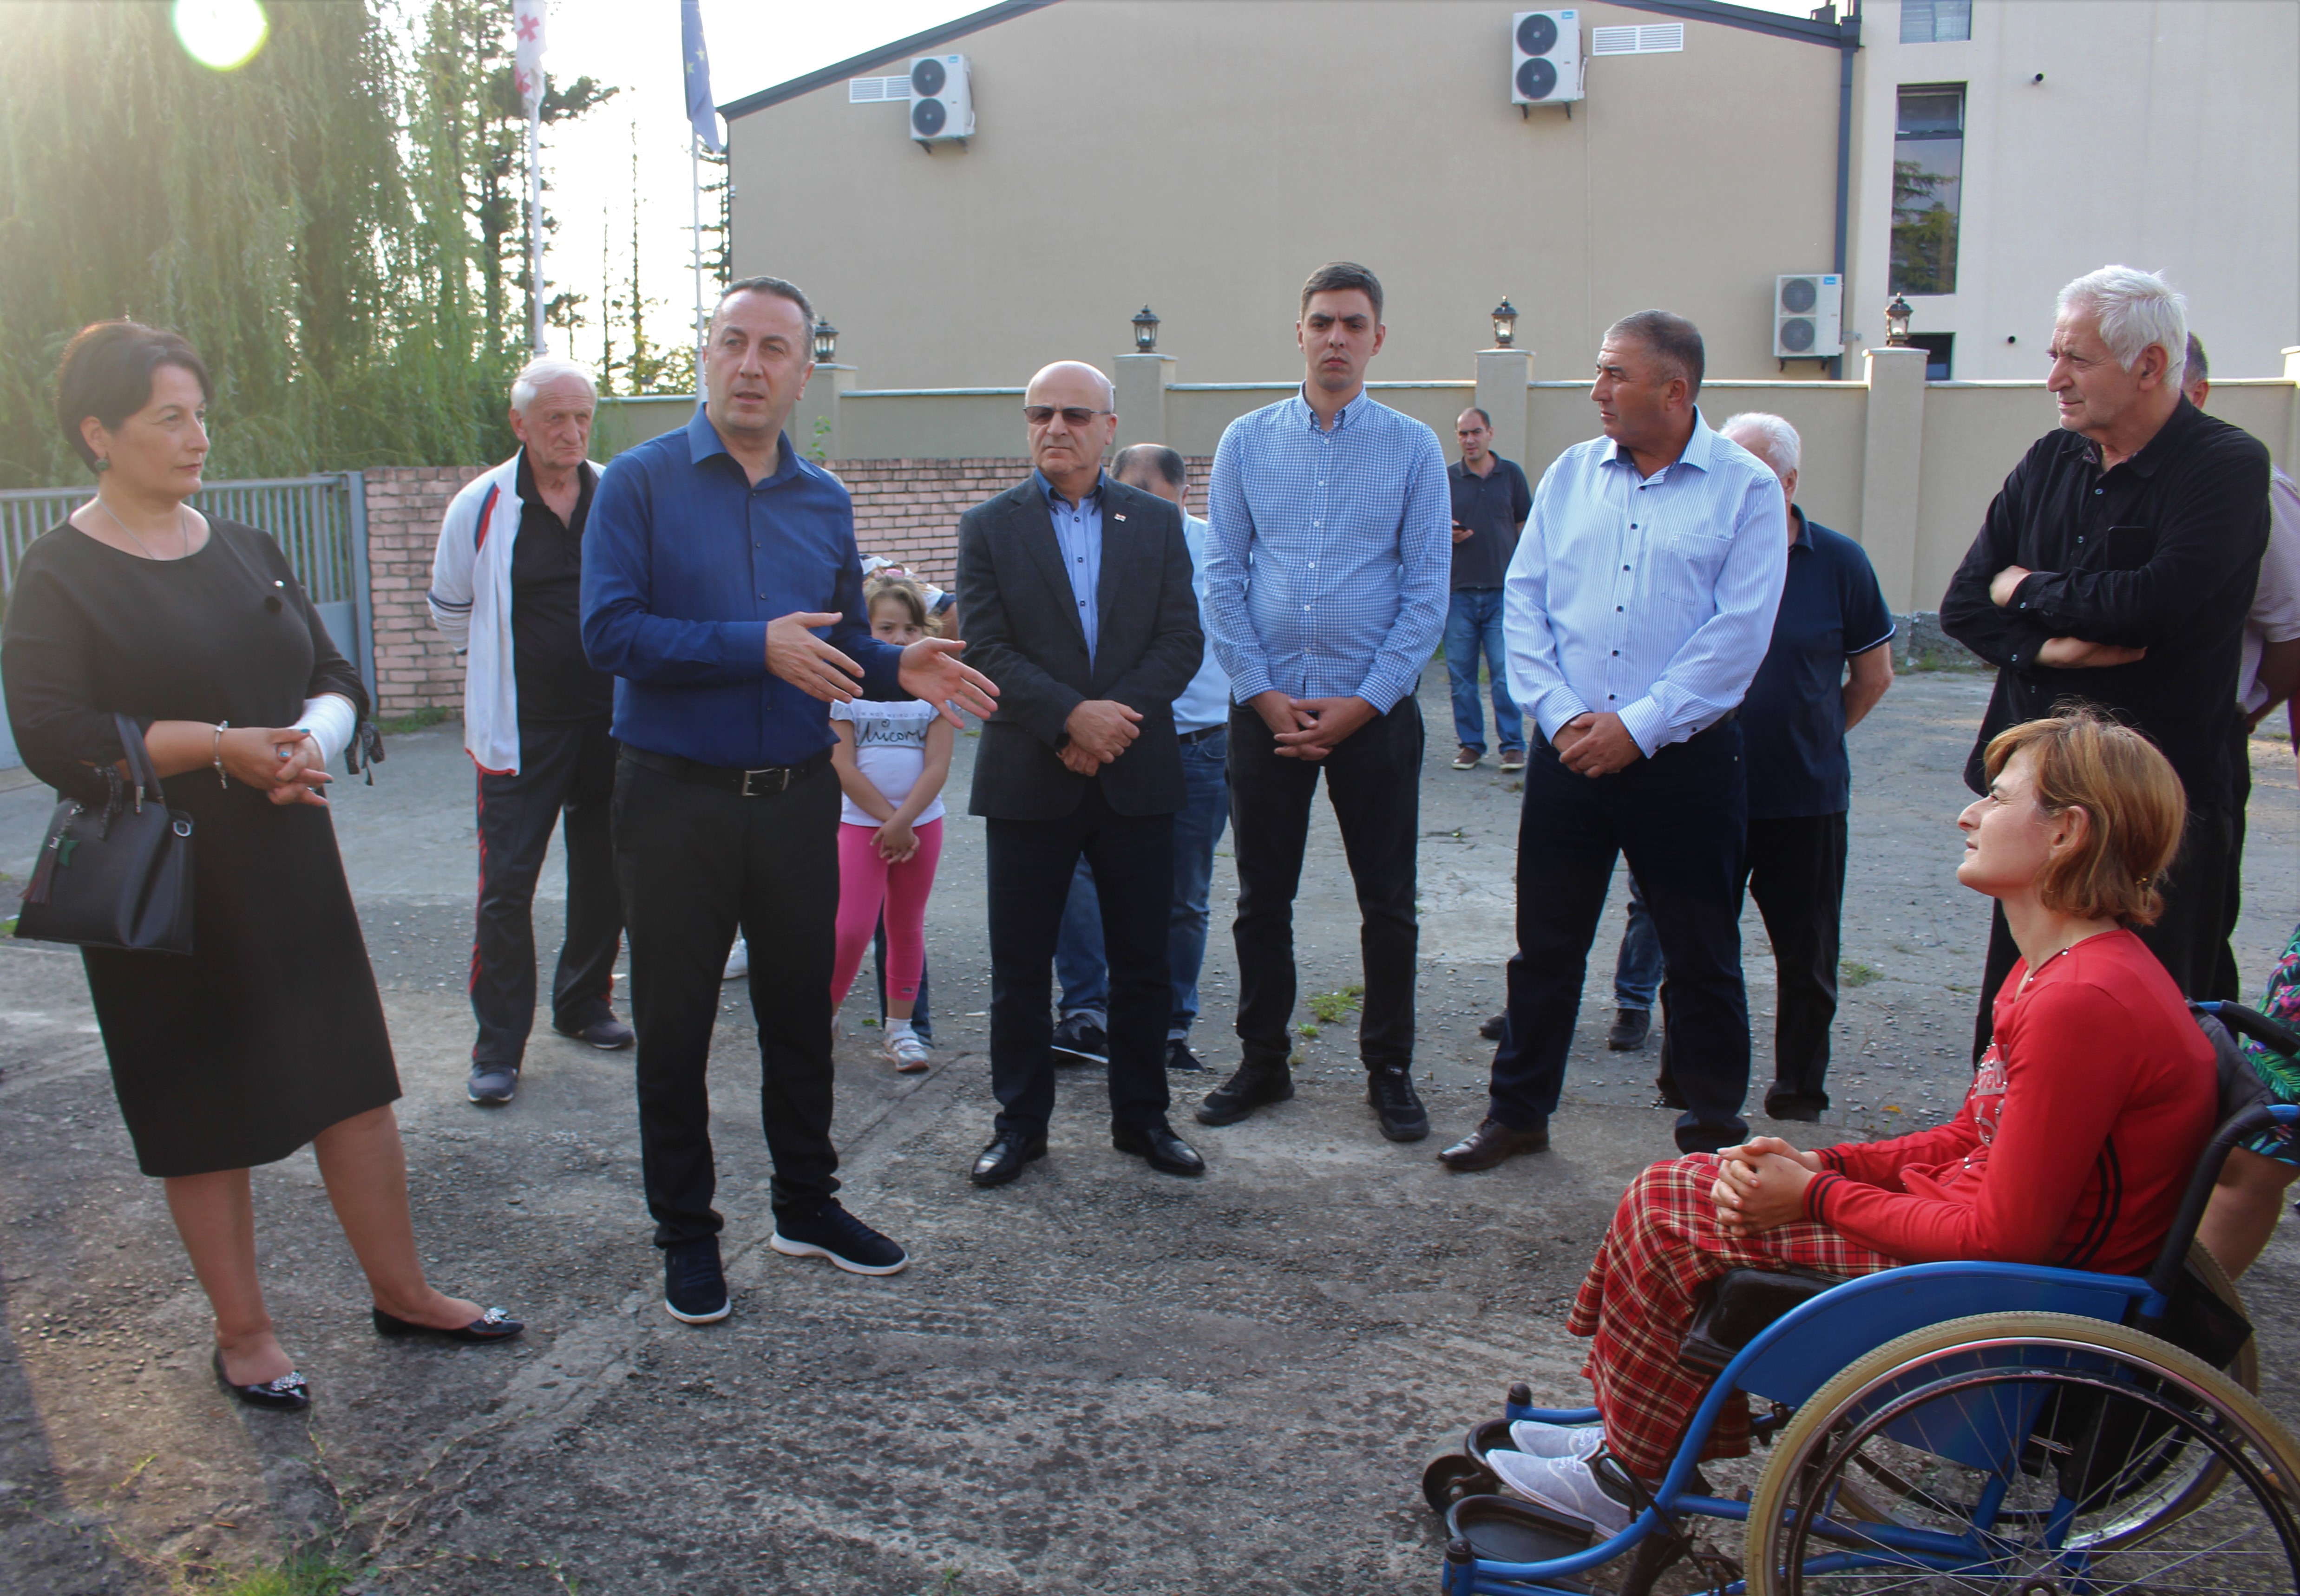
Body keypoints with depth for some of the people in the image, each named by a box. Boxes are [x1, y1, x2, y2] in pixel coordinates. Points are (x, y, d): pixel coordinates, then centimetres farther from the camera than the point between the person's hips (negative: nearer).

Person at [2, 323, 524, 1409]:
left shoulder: (245, 549, 11)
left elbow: (334, 676, 10)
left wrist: (314, 736, -12)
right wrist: (219, 746, -22)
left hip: (287, 862, 5)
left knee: (356, 1082, 7)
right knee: (206, 1114, 6)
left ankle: (401, 1291, 22)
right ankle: (241, 1329, 23)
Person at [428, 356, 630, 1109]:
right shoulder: (481, 507, -6)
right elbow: (450, 611, 9)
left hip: (610, 721, 3)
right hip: (523, 728, -3)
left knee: (603, 877, 12)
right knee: (506, 885, -6)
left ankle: (584, 1004, 30)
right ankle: (498, 1046, 3)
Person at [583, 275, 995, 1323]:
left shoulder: (825, 501, 9)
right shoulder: (641, 482, -6)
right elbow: (609, 631, -16)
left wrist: (896, 669, -7)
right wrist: (757, 647, -24)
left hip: (798, 796, 4)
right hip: (676, 799, -4)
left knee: (801, 1012, 15)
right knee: (675, 1025, 7)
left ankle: (807, 1206, 32)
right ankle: (686, 1236, 23)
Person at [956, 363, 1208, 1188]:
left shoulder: (1158, 522, 8)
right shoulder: (988, 527, 3)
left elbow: (1181, 640, 0)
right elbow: (987, 649, -7)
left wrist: (1118, 717, -14)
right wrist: (1072, 717, -20)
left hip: (1138, 775, 2)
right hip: (1029, 778, -1)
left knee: (1142, 961, 9)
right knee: (1020, 967, 6)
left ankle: (1141, 1117, 24)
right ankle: (1020, 1121, 21)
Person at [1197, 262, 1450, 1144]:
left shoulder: (1413, 448, 1)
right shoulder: (1246, 441, 4)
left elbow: (1428, 590, -2)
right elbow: (1222, 578, 3)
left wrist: (1363, 704, -10)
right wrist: (1264, 694, -6)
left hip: (1376, 712, -1)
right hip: (1266, 707, 1)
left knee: (1388, 904, 6)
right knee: (1261, 900, 9)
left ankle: (1389, 1071, 20)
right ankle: (1263, 1061, 24)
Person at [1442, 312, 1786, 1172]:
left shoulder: (1745, 487, -3)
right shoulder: (1571, 473, 8)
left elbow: (1738, 634, -10)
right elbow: (1524, 600, 5)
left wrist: (1637, 728, -14)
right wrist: (1561, 715, -7)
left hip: (1683, 758, -3)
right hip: (1569, 750, 3)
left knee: (1702, 956, 8)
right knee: (1545, 944, 11)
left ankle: (1714, 1126, 25)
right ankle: (1518, 1110, 25)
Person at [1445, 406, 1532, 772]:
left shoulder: (1511, 474, 7)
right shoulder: (1446, 478, 6)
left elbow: (1526, 528, 11)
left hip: (1502, 591, -1)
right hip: (1459, 591, 1)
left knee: (1505, 672, -4)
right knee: (1461, 674, 4)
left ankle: (1513, 745, 3)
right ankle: (1470, 743, 14)